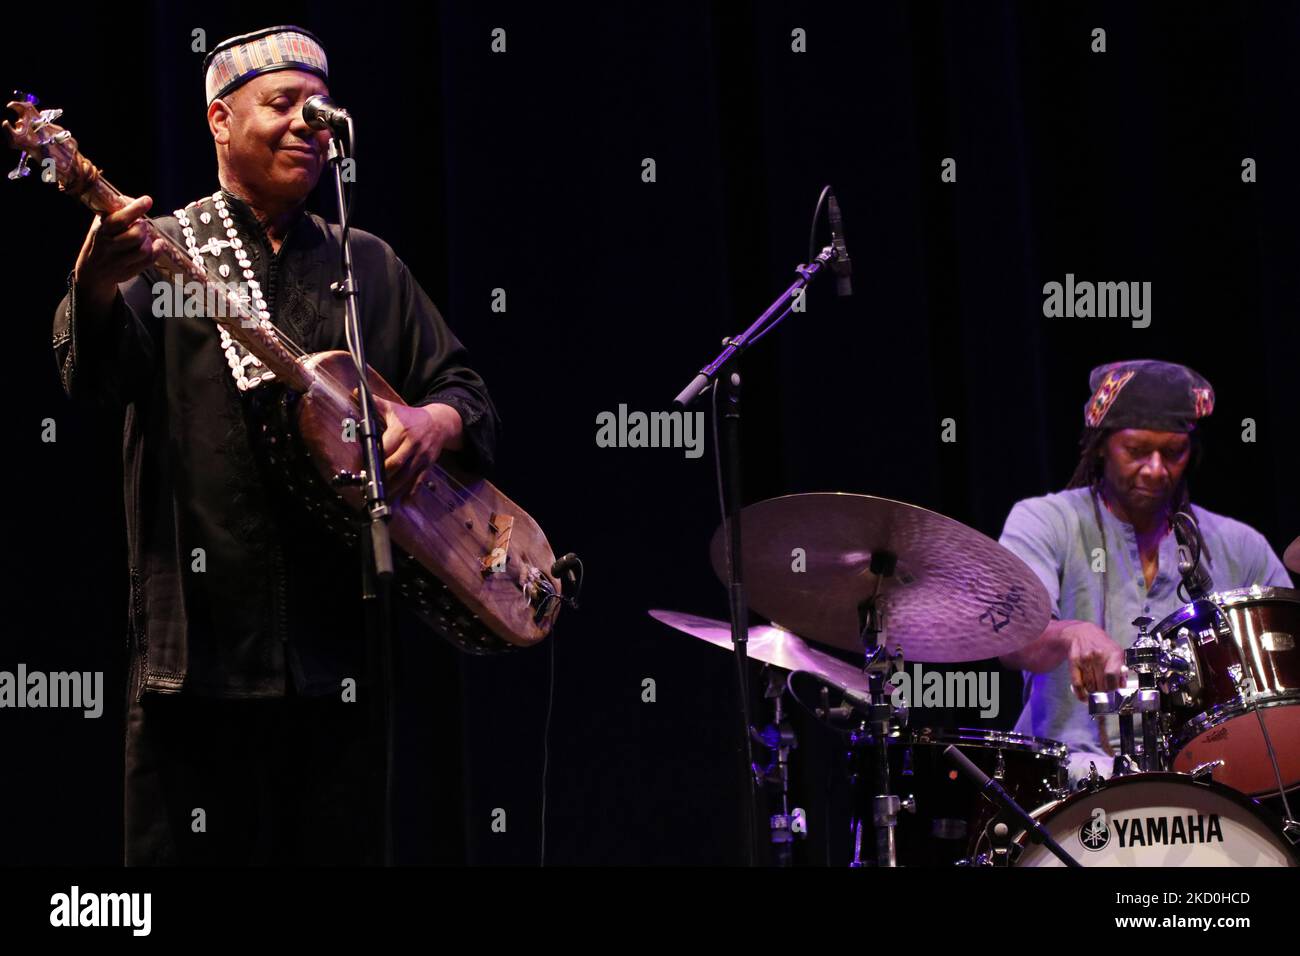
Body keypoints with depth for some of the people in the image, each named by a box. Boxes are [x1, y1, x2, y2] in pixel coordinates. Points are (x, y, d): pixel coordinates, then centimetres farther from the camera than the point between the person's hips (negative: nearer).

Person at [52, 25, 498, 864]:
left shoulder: (369, 267, 17)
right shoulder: (161, 253, 3)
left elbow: (465, 390, 18)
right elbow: (94, 374, -14)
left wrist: (434, 421, -7)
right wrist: (98, 286, -37)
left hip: (337, 636, 4)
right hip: (200, 638, -4)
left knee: (340, 847, 6)